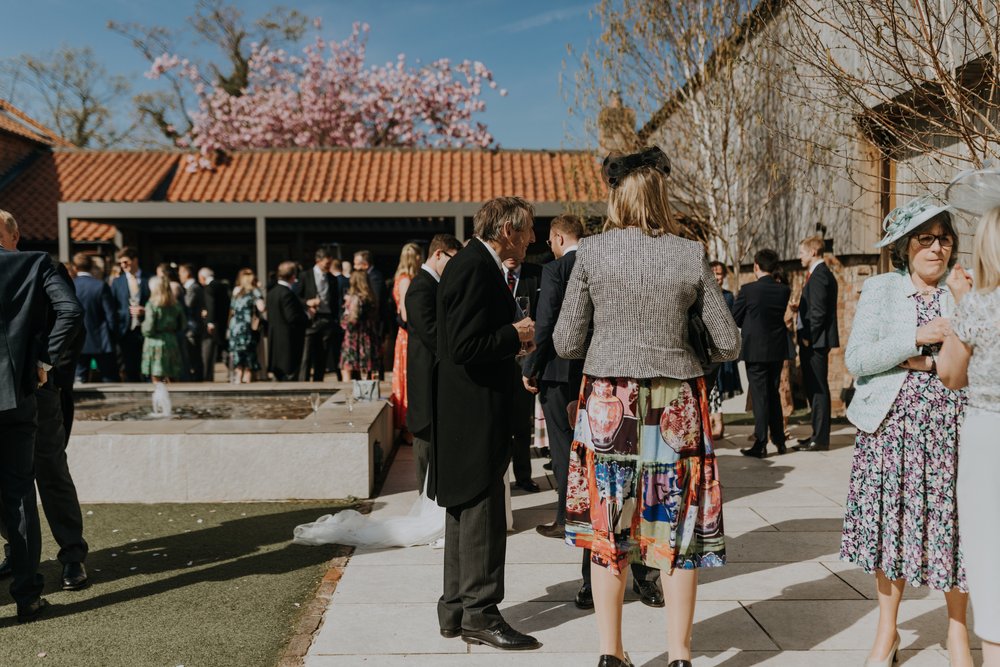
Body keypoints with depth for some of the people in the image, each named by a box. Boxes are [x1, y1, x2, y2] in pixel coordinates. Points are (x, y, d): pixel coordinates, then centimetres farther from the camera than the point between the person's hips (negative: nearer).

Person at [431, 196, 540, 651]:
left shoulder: (477, 265, 15)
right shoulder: (475, 269, -18)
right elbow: (465, 347, -25)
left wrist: (514, 336, 7)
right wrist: (515, 335, -14)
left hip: (469, 415, 11)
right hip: (474, 414, -11)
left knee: (466, 512, 16)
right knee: (483, 514, -2)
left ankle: (456, 610, 26)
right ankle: (480, 613, 9)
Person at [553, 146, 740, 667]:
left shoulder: (591, 252, -4)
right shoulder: (691, 256, -2)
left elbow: (566, 343, -3)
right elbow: (728, 345, 0)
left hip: (608, 403, 0)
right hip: (677, 404, 1)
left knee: (606, 527, 11)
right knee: (677, 528, 11)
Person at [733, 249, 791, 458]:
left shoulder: (748, 290, -13)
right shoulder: (784, 290, -1)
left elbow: (734, 319, -5)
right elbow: (781, 315, 10)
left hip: (755, 349, -4)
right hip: (777, 349, 4)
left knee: (760, 396, 0)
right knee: (773, 394, 17)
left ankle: (761, 444, 2)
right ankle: (779, 440, 23)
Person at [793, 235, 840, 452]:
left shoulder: (818, 275, -14)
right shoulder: (821, 273, 17)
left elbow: (819, 311, -20)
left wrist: (808, 338, -16)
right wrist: (800, 309, 11)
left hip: (815, 341, -10)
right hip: (814, 341, 10)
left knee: (818, 389, -6)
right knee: (813, 387, 14)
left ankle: (820, 439, -1)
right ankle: (818, 434, 21)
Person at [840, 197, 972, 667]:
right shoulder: (879, 290, 4)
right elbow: (855, 359, -6)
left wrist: (935, 362, -11)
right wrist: (917, 339, -15)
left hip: (950, 426, 1)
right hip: (892, 424, -1)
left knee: (952, 522, 2)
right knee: (892, 521, 4)